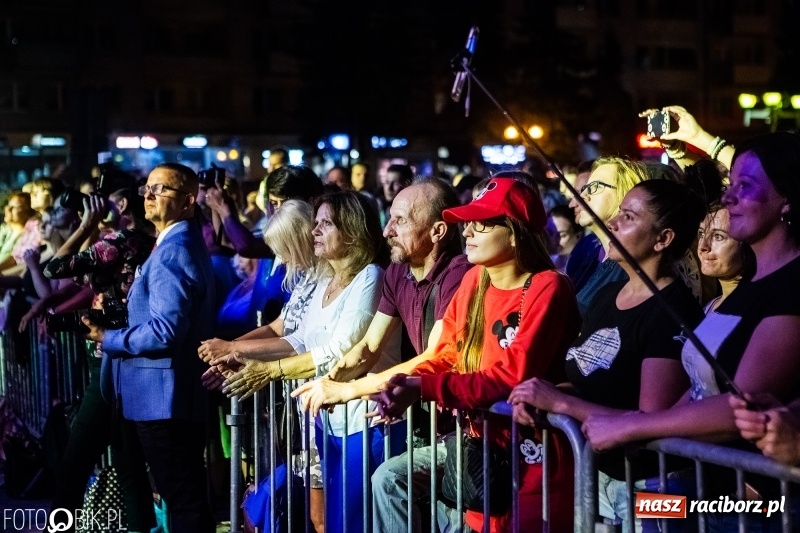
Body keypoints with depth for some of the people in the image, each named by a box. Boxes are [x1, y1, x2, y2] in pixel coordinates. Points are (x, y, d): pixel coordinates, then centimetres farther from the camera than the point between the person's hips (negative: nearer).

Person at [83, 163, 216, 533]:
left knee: (182, 499, -4)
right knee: (185, 496, 16)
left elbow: (164, 330, -25)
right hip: (167, 393, 11)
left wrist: (109, 340, -12)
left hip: (164, 396, -11)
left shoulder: (172, 250, -17)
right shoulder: (183, 243, 17)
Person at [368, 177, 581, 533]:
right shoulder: (474, 279, 6)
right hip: (479, 434, 7)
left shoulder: (547, 288, -17)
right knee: (389, 479, -4)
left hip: (530, 449, -7)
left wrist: (424, 388, -27)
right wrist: (409, 384, -12)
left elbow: (511, 379, -24)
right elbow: (448, 355, 10)